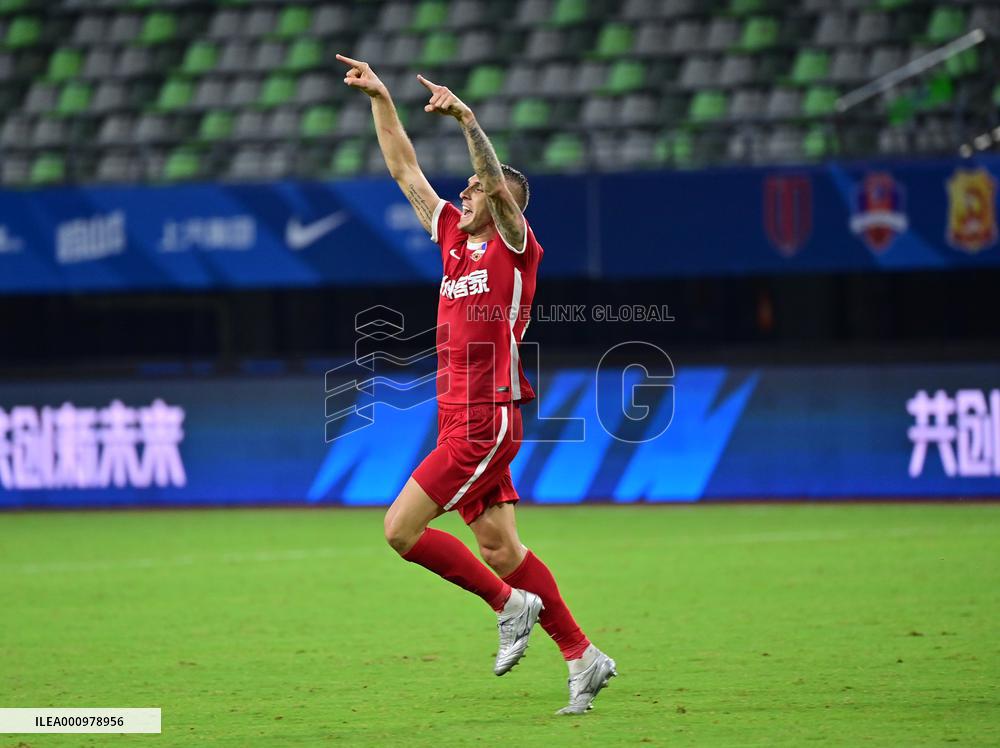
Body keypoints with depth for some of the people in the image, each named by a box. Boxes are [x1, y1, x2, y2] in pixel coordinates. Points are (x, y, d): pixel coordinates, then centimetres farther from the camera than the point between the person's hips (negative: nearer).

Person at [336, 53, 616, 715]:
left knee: (401, 528, -12)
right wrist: (380, 99, 14)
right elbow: (405, 170, 18)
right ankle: (583, 657, 10)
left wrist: (466, 117, -32)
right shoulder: (455, 238, 14)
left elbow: (500, 183, -23)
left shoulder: (514, 245, -5)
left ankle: (511, 603, 0)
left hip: (486, 422, -8)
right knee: (498, 546, 6)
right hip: (460, 419, 8)